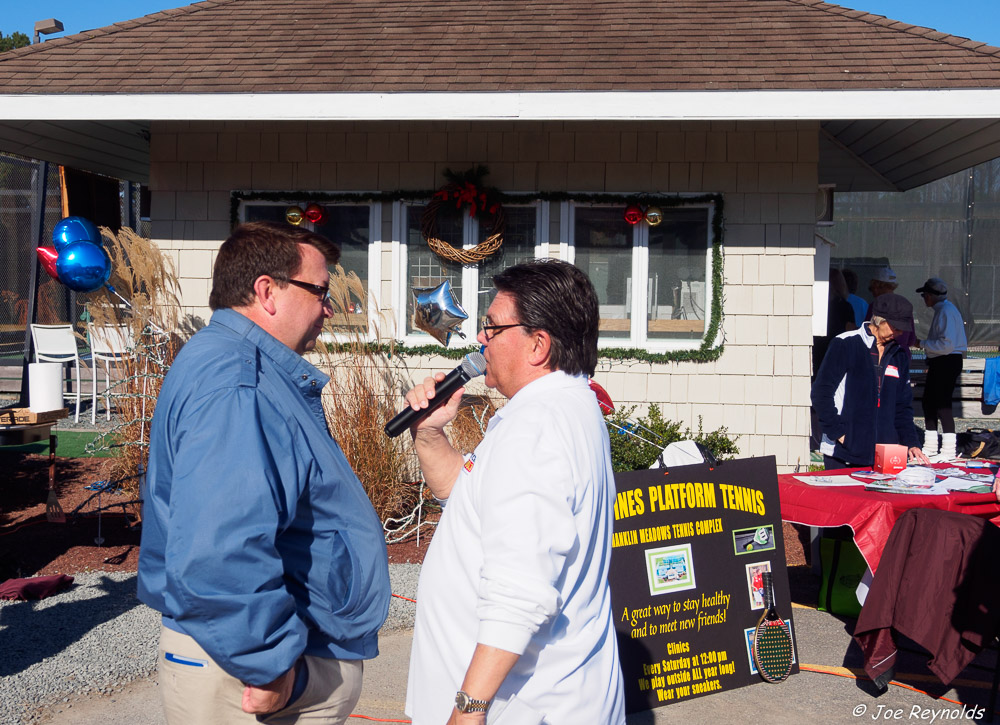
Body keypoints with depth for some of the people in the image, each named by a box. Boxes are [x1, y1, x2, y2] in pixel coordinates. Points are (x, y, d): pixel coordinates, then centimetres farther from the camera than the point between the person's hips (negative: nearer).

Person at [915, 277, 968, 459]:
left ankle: (949, 450, -1)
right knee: (929, 402, 15)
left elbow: (947, 344, -24)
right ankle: (930, 446, 25)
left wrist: (922, 344, -14)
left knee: (942, 404, -7)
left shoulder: (946, 311, -17)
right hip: (939, 363, 11)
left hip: (947, 363, -11)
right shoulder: (942, 309, 14)